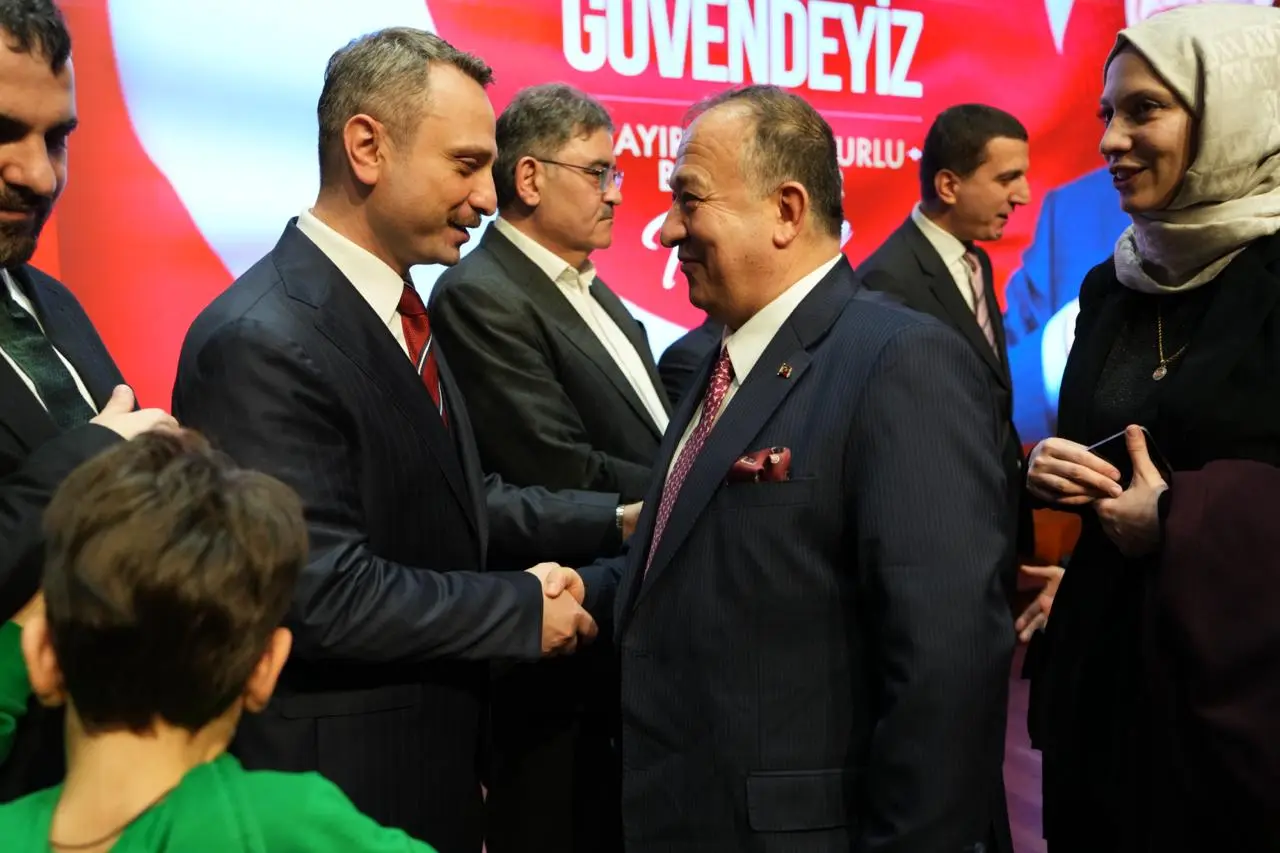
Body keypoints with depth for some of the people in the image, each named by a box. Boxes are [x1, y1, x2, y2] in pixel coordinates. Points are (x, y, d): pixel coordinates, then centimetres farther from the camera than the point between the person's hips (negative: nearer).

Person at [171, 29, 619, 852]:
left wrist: (617, 519, 4)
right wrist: (524, 608, -17)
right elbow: (324, 594, -26)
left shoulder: (397, 307, 6)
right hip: (339, 782, -9)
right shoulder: (263, 343, -23)